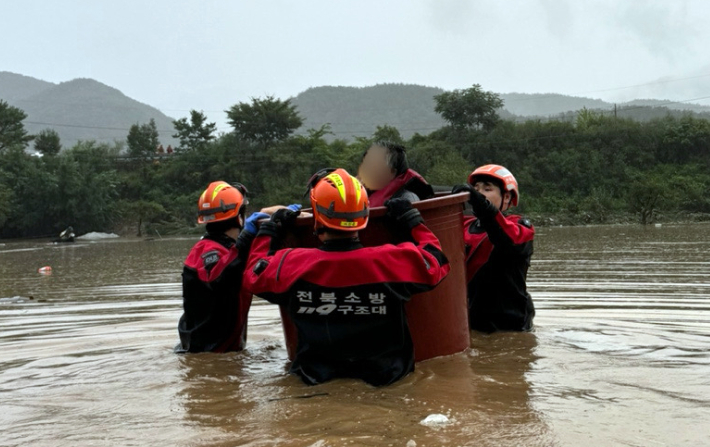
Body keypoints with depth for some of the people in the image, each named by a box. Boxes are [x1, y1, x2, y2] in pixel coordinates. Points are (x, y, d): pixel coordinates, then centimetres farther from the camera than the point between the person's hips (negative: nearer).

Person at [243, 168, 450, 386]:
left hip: (317, 376, 1)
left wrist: (270, 229, 15)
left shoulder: (291, 265, -19)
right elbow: (436, 263, -4)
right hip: (385, 374, -1)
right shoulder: (391, 261, -23)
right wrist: (412, 220, 7)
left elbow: (253, 276, 3)